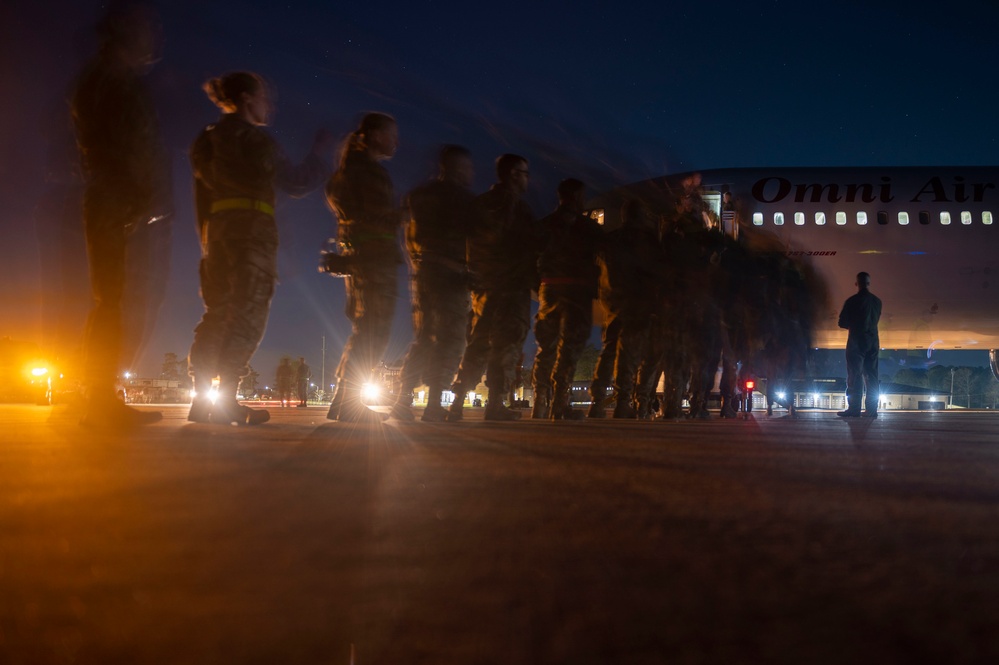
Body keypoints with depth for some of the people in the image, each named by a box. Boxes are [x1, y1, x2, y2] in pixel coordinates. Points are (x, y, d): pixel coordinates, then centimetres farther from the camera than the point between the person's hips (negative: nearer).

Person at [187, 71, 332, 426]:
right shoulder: (251, 137, -1)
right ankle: (226, 401, -16)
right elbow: (297, 182, 3)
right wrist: (322, 148, 16)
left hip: (215, 232, 7)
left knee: (217, 313, 8)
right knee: (247, 315, -9)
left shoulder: (208, 139, 20)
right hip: (251, 230, -7)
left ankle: (201, 398, 3)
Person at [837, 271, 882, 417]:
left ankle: (854, 408, -10)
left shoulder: (852, 301, -9)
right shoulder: (877, 301, 6)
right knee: (871, 376, 6)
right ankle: (871, 409, 2)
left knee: (854, 375, -5)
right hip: (873, 342, 5)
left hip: (857, 341, -5)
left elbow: (842, 323, -4)